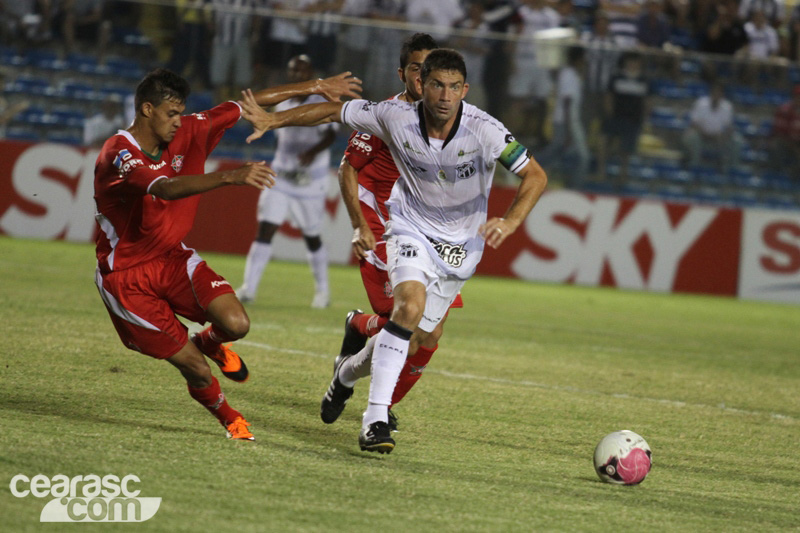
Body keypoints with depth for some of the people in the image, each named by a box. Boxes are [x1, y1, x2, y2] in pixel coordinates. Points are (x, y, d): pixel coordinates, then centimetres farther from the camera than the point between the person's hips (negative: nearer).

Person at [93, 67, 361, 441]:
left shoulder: (185, 135, -2)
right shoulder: (117, 155, -25)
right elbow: (166, 189, -43)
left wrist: (316, 87, 6)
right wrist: (231, 177, -55)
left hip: (172, 258, 6)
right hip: (127, 276, -6)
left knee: (236, 324, -18)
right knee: (196, 369, -6)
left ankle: (210, 342, 20)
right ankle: (228, 417, 27)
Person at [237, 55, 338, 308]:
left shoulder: (322, 103, -7)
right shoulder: (282, 104, 11)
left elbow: (330, 135, -20)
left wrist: (314, 152, -37)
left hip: (309, 180, -4)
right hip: (280, 177, 4)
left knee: (312, 237, 6)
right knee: (265, 230, -8)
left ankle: (322, 290, 24)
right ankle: (249, 288, -11)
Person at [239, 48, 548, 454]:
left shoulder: (483, 130, -24)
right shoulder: (396, 117, -20)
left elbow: (535, 176, -21)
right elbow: (334, 112, -4)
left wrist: (509, 222, -37)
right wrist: (273, 120, -6)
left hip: (460, 244, 2)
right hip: (411, 228, -1)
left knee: (412, 344, 8)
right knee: (410, 306, -29)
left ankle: (352, 368, 42)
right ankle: (375, 417, -26)